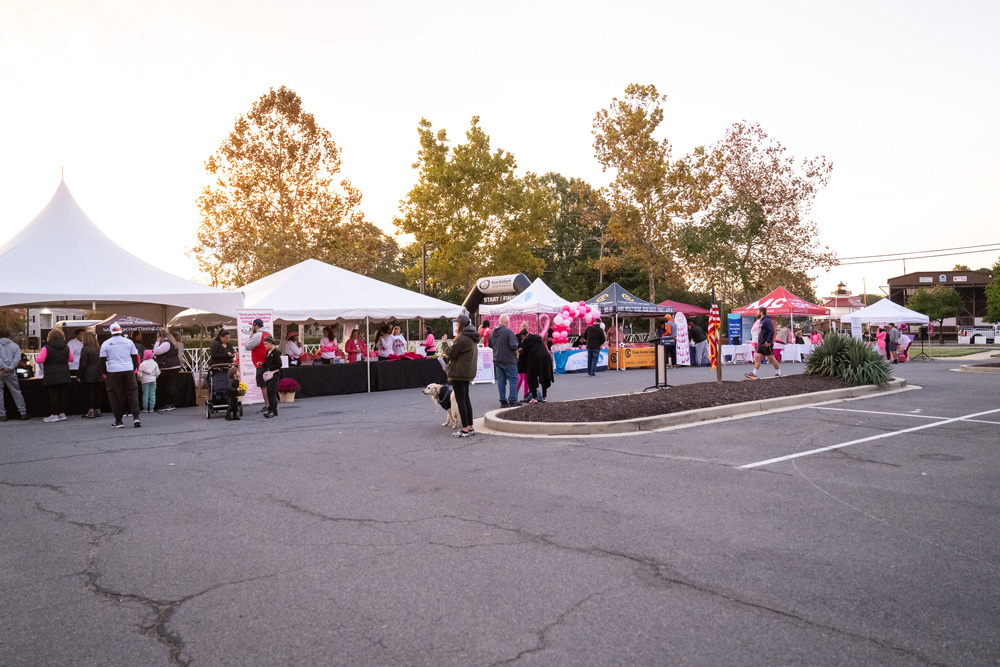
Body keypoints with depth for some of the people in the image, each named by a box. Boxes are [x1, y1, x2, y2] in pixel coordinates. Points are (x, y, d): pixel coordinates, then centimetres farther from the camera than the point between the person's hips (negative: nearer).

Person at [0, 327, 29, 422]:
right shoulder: (14, 345, 8)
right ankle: (23, 413, 7)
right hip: (10, 373, 2)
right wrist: (9, 368, -10)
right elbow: (17, 358, -6)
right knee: (16, 392, 8)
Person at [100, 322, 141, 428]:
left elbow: (102, 361, 3)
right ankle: (136, 417, -6)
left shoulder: (106, 344, 3)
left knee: (116, 396, 4)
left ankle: (118, 421, 7)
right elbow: (135, 358, 9)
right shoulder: (129, 342, 7)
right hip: (129, 371, 1)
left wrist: (104, 374, 11)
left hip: (113, 372, -1)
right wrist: (134, 370, 16)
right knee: (132, 393, 6)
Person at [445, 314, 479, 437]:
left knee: (461, 400, -4)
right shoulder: (472, 338, 12)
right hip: (468, 372, 10)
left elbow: (451, 353, -13)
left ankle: (465, 429, -3)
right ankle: (470, 427, 17)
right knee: (466, 399, 15)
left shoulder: (462, 338, -19)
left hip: (459, 373, -10)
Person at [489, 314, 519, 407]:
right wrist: (516, 353, -2)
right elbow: (513, 346, -19)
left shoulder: (493, 332, 8)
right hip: (509, 361, -7)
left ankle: (503, 401, 13)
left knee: (501, 380, 11)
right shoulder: (508, 331, -15)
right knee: (513, 379, 0)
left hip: (497, 360, 7)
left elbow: (490, 346, 16)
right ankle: (512, 401, -3)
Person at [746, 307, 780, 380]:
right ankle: (754, 374, -1)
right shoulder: (761, 321, 15)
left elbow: (771, 331, -21)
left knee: (772, 359, 1)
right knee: (757, 357, 2)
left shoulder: (767, 320, -15)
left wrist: (768, 341, -22)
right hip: (761, 344, 9)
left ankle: (778, 373, 13)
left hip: (767, 344, -9)